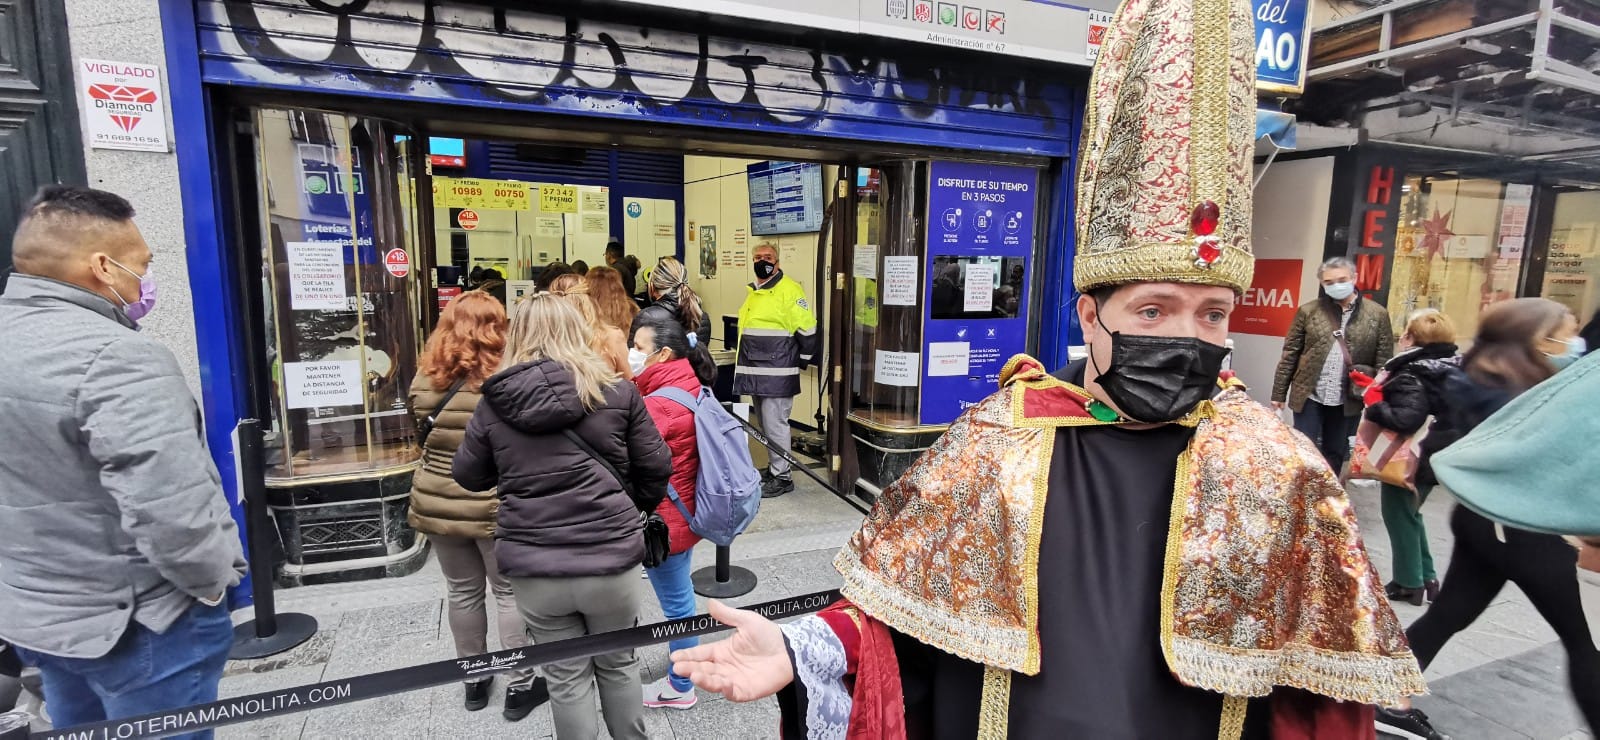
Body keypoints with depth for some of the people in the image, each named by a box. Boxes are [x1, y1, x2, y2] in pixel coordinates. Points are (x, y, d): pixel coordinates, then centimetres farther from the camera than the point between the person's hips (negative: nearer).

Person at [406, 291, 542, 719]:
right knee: (510, 592, 10)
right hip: (496, 505, -4)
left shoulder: (426, 380, -1)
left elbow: (424, 432, 13)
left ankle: (473, 680, 33)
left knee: (462, 592, 17)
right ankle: (519, 686, 19)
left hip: (438, 503, 4)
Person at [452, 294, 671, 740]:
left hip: (532, 566, 1)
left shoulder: (495, 401, -4)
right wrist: (634, 508, 17)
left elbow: (468, 476, 7)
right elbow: (656, 467, -2)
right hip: (610, 558, 0)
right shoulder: (616, 390, -7)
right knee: (618, 664, 24)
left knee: (567, 677, 20)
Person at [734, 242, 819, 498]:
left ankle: (782, 476, 4)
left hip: (778, 373, -9)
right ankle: (774, 466, 29)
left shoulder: (789, 290, -12)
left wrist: (802, 361, -6)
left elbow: (808, 330, -13)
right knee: (765, 423, 16)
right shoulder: (753, 291, 15)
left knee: (774, 423, -6)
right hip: (757, 372, 9)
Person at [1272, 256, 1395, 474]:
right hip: (1309, 395, -1)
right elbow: (1290, 354, 1)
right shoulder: (1308, 311, 0)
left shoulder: (1377, 314, 1)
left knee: (1336, 454, 14)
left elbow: (1384, 361, 2)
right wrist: (1279, 392, 0)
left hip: (1348, 400, 1)